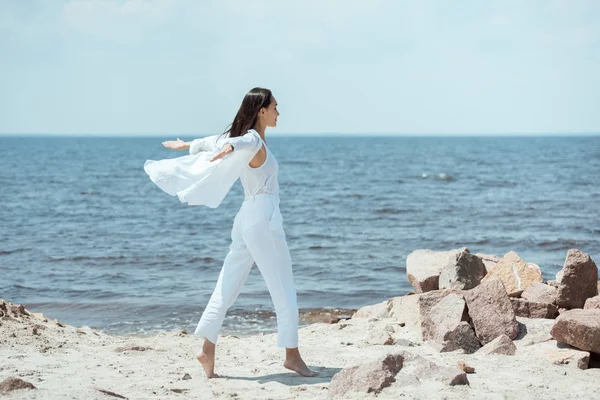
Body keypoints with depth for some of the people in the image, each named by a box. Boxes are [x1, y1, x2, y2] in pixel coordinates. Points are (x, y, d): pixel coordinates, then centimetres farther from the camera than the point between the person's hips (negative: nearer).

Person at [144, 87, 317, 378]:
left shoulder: (242, 138, 13)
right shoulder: (255, 142, -13)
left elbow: (210, 142, 29)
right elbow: (235, 142, -37)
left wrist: (186, 145, 48)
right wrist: (230, 148, -60)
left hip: (246, 220, 10)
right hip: (263, 220, -10)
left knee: (227, 289, 7)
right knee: (284, 292, -2)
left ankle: (208, 349, 7)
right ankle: (292, 355, 5)